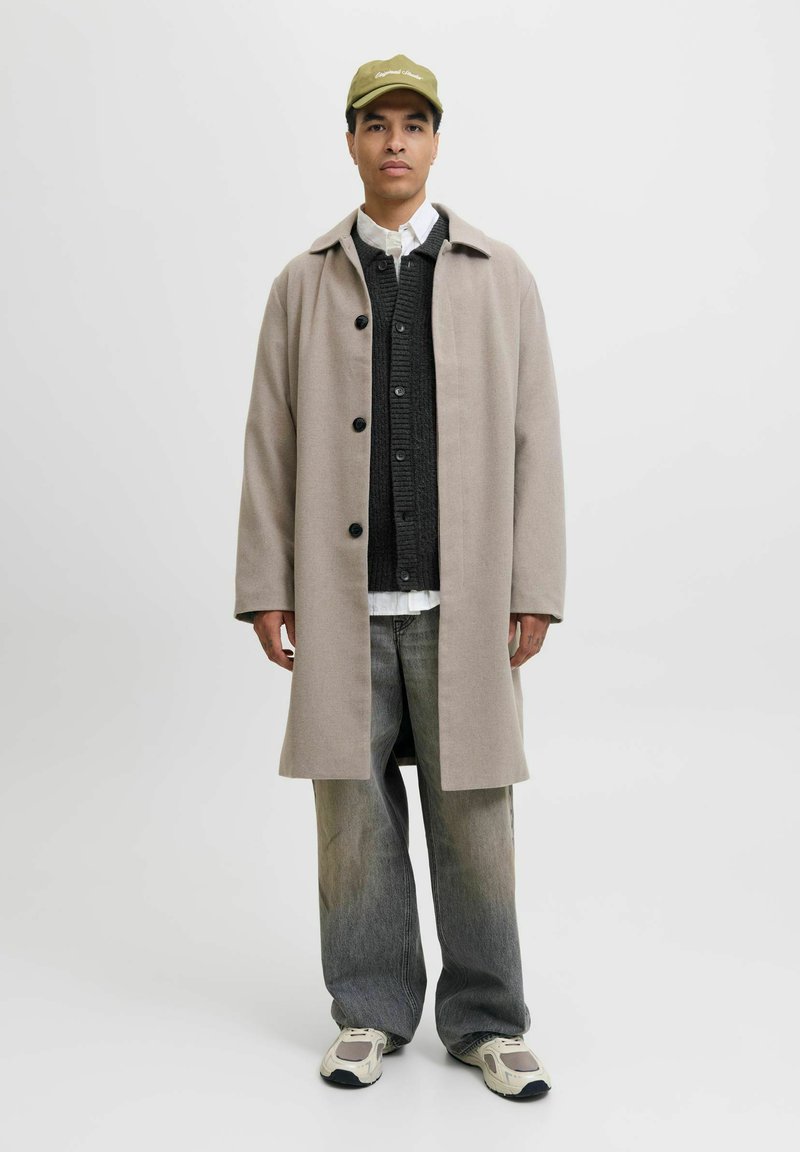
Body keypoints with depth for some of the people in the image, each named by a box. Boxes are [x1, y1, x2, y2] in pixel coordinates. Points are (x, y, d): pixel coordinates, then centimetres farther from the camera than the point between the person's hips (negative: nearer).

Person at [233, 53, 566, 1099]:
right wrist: (267, 590, 0)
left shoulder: (502, 277, 5)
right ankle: (371, 1014, 22)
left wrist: (534, 592, -4)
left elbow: (533, 441, 2)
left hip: (461, 601, -1)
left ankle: (484, 1021, 18)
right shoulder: (305, 284, 8)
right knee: (354, 809, 6)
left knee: (473, 814, 3)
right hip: (343, 601, 1)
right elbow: (272, 442, 5)